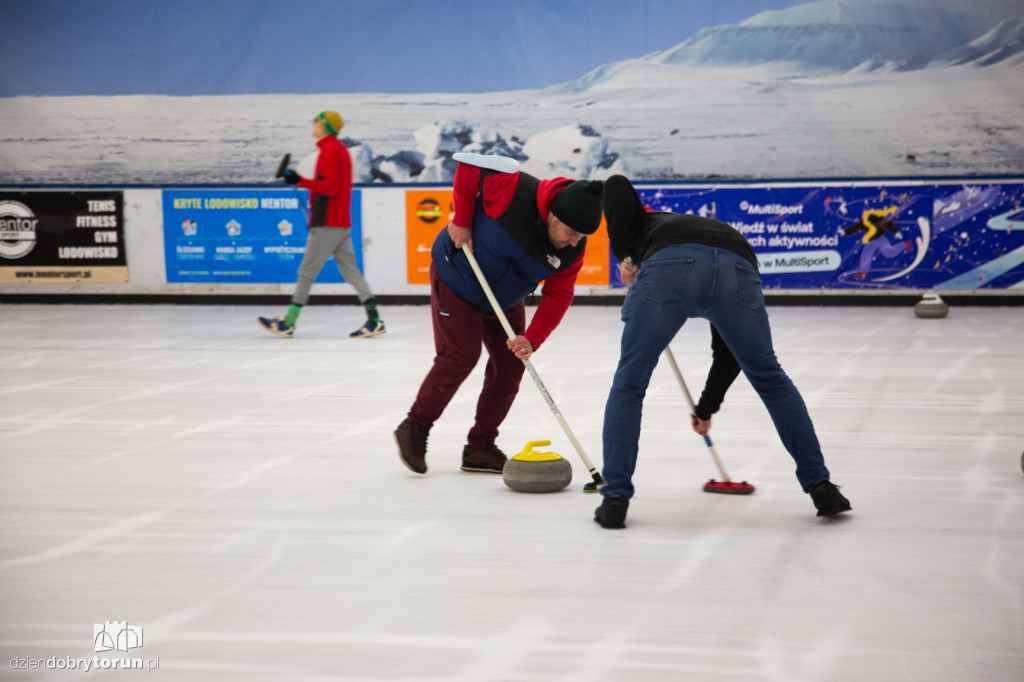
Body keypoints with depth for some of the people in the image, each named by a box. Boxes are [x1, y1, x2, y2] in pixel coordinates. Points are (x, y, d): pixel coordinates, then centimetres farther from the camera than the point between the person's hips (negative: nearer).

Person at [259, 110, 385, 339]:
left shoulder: (328, 151, -12)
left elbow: (330, 187, -21)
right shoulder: (341, 149, 18)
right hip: (342, 222, 10)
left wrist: (301, 181, -25)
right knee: (350, 271, 7)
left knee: (307, 272, -4)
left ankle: (288, 323, -1)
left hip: (327, 224, -10)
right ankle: (374, 319, 0)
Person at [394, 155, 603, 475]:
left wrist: (532, 339, -29)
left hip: (504, 299, 6)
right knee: (459, 357, -13)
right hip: (457, 278, -6)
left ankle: (480, 448, 14)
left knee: (510, 365, 1)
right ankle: (414, 428, 5)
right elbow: (468, 166, -24)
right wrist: (462, 221, -22)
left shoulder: (572, 250, -19)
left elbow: (558, 295, -16)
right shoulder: (514, 190, -36)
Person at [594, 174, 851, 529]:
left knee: (629, 383, 17)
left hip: (668, 267, -3)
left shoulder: (647, 224, 42)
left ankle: (615, 498, 13)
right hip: (739, 269, 3)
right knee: (769, 377, 25)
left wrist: (623, 254, 20)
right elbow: (728, 352, 46)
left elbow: (616, 185, 19)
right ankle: (820, 486, 27)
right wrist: (707, 406, 59)